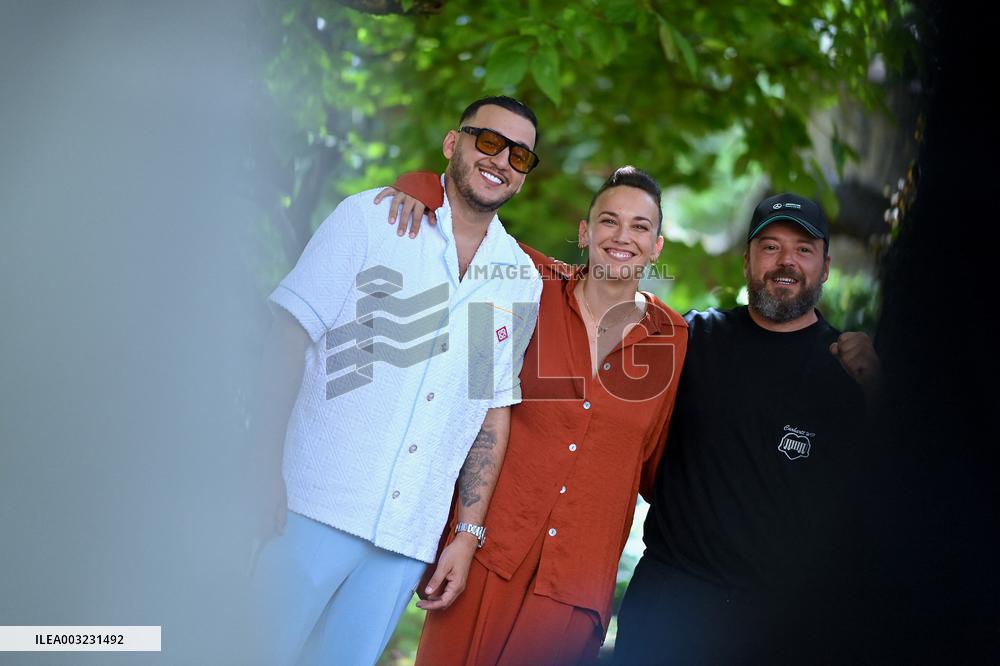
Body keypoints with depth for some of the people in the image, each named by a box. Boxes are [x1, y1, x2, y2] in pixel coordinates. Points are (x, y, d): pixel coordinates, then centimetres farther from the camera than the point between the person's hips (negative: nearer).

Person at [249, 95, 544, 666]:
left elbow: (495, 410, 11)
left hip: (410, 535, 3)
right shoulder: (371, 217, 0)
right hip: (316, 505, -3)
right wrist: (268, 473, -13)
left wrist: (469, 534, 6)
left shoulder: (522, 281, 9)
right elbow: (290, 339, -4)